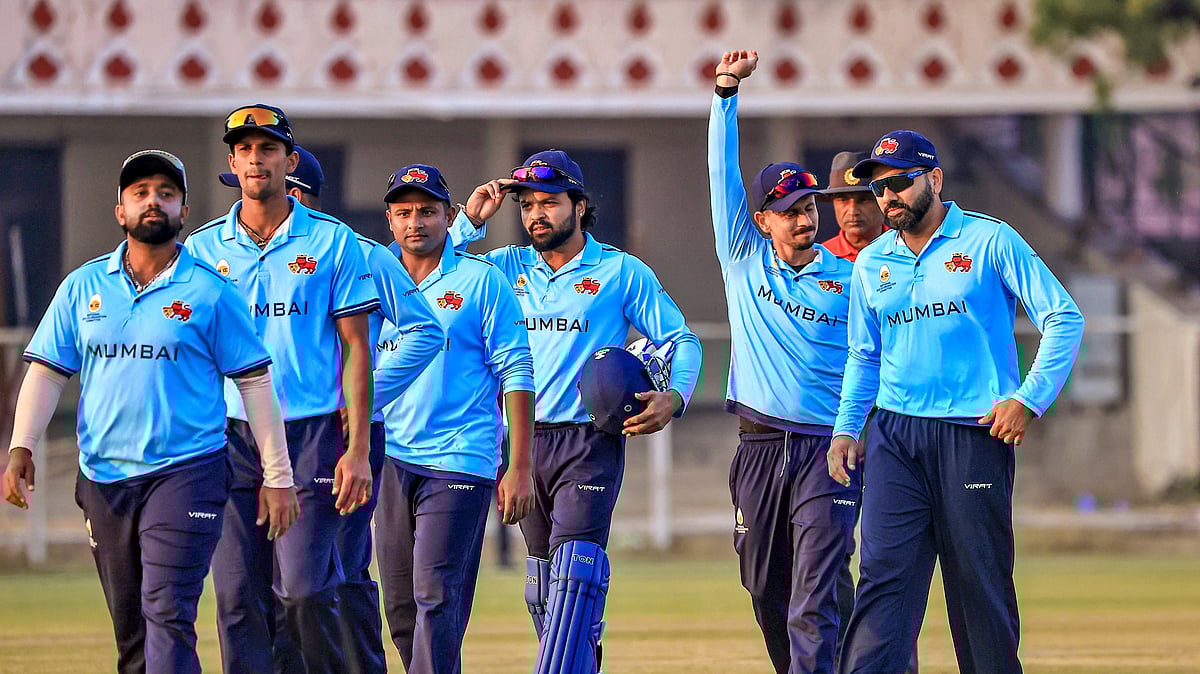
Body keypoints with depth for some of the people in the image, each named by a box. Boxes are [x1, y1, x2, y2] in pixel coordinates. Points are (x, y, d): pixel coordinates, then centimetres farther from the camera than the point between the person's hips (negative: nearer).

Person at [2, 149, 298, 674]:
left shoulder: (210, 291, 0)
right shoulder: (83, 286, 9)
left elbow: (255, 383, 1)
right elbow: (47, 372, 8)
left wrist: (277, 477, -2)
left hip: (187, 473, -4)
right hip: (103, 479, 4)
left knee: (167, 614, -17)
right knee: (129, 630, 10)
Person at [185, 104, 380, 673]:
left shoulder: (332, 241, 4)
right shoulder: (202, 248, 9)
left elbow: (356, 347, 3)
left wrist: (358, 449, -5)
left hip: (310, 434, -2)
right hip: (229, 435, 2)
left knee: (305, 590, -11)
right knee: (238, 599, 0)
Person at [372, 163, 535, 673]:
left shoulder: (483, 281, 1)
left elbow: (516, 376, -1)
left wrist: (519, 469, -7)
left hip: (460, 461, -5)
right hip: (391, 463, 5)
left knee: (437, 596, -14)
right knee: (401, 607, 6)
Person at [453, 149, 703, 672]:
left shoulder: (623, 272, 3)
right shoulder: (509, 267, 12)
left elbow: (682, 340, 5)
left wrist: (674, 398, -13)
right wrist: (470, 221, -1)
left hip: (589, 445, -5)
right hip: (522, 440, 5)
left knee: (574, 576, -17)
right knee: (542, 583, 9)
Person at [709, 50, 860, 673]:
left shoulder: (849, 278, 4)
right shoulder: (744, 260, 9)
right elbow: (723, 173, 2)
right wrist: (727, 93, -7)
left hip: (828, 450, -3)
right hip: (759, 450, 3)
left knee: (815, 599, -13)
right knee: (768, 594, 10)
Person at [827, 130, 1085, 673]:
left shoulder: (991, 241, 0)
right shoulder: (871, 263, 14)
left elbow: (1065, 319, -3)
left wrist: (1028, 400, -12)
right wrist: (846, 429, 9)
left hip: (974, 436, -3)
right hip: (895, 436, 3)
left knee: (981, 582, 0)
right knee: (885, 571, -9)